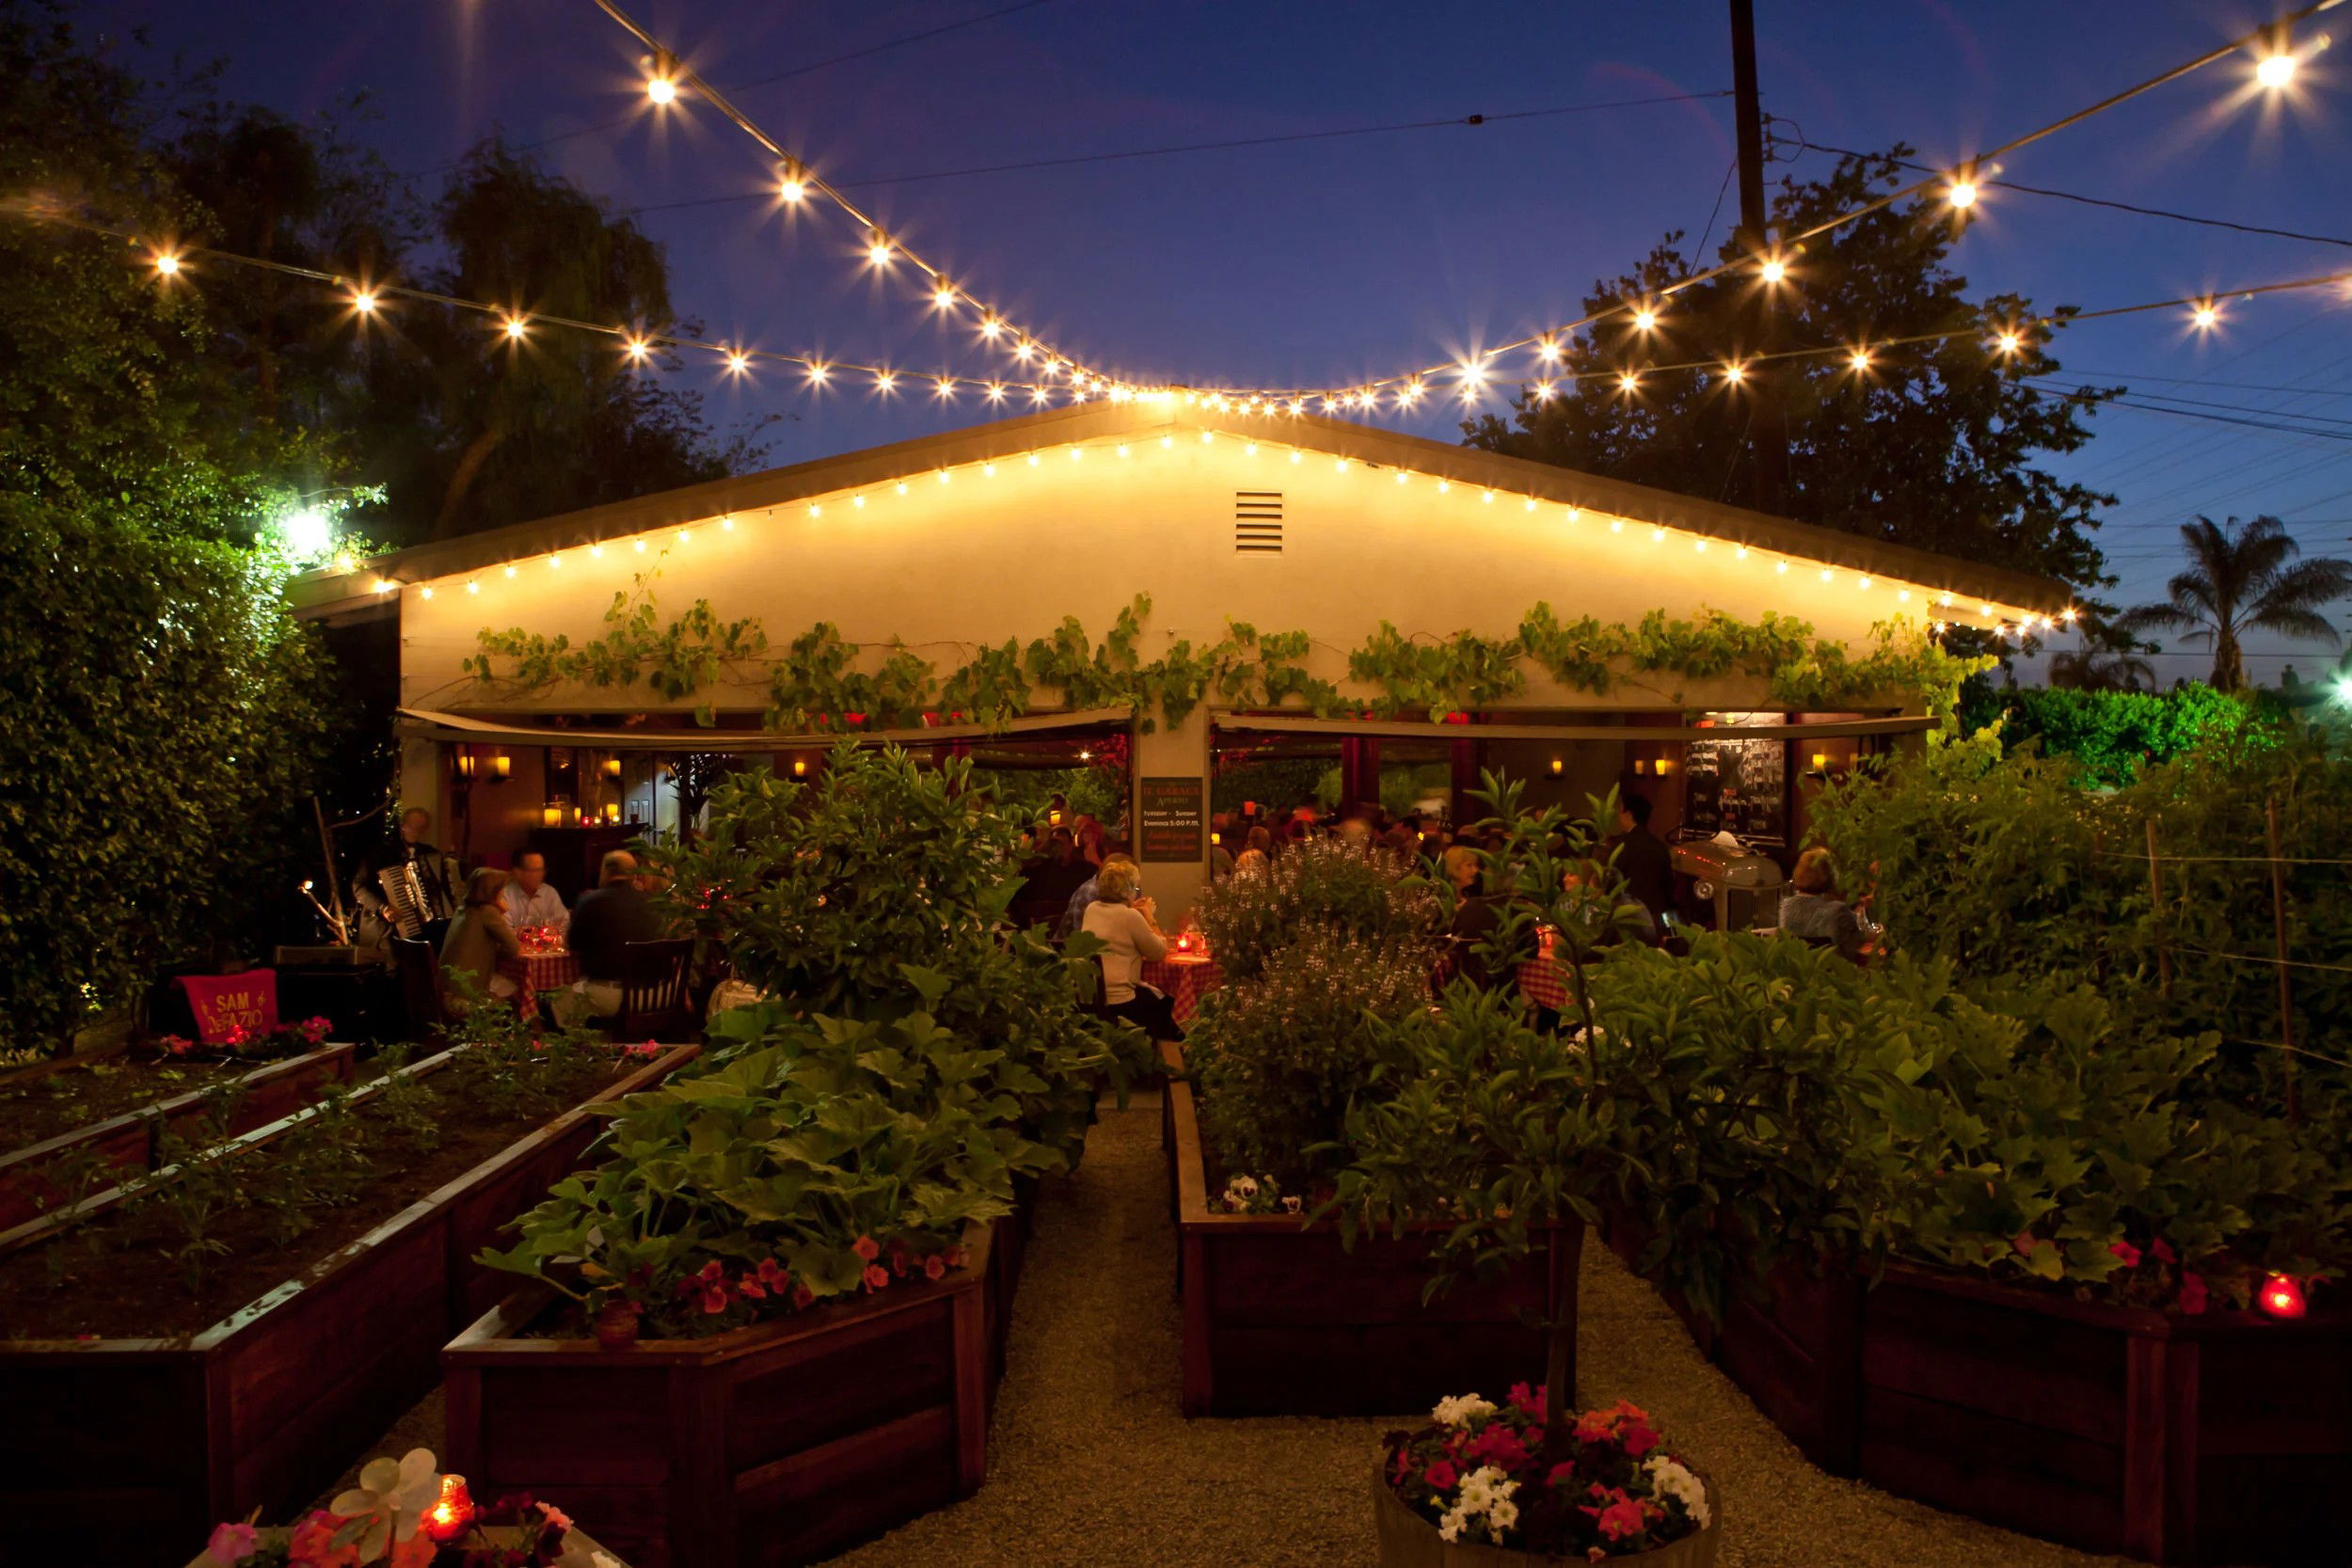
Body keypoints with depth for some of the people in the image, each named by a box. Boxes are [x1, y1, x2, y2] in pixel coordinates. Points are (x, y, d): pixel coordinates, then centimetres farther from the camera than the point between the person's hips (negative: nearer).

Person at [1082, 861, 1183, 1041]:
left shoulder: (1091, 909, 5)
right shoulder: (1130, 916, -16)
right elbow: (1160, 951, -8)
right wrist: (1150, 918, 0)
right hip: (1118, 1002, -7)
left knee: (1162, 997, 27)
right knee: (1164, 1002, 22)